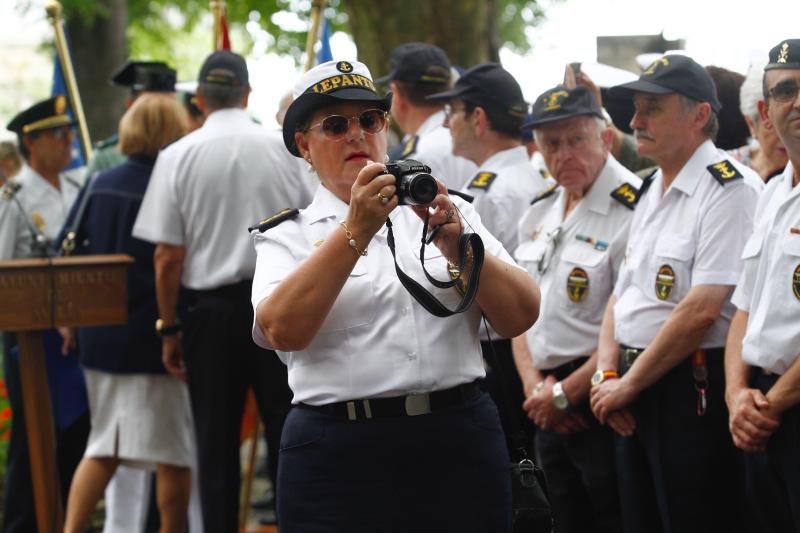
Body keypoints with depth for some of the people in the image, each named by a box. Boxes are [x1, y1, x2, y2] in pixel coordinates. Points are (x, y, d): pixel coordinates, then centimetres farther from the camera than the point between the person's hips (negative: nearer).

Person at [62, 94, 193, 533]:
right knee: (174, 453, 5)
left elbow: (70, 250, 11)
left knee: (103, 447, 14)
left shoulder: (101, 185, 6)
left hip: (98, 332, 6)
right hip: (153, 332, -6)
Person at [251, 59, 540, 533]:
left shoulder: (448, 212, 13)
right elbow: (283, 330, -13)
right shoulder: (288, 236, 7)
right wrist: (357, 230, -16)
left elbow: (521, 316, 3)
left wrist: (456, 245, -11)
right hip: (341, 454, -2)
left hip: (461, 444, 2)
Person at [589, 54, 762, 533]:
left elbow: (703, 310, -21)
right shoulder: (651, 193, 15)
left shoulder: (731, 189, -14)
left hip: (694, 391, -9)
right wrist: (608, 375, 2)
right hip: (635, 396, 9)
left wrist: (628, 385, -14)